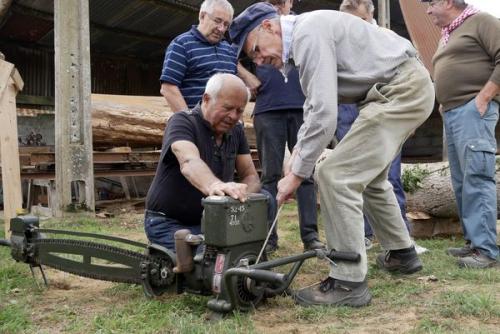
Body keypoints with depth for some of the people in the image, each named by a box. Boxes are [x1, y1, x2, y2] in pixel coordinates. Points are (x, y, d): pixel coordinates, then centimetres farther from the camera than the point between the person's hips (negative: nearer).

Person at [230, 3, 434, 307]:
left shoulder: (307, 33, -18)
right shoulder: (304, 38, 14)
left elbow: (324, 115, -25)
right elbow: (315, 106, 22)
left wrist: (297, 173, -18)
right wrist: (298, 154, 14)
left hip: (402, 90, -11)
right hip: (409, 87, 11)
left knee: (336, 175, -14)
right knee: (367, 175, 23)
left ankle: (349, 282, -6)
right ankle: (402, 253, 37)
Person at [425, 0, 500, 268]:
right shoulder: (447, 35, 24)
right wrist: (443, 103, 15)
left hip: (473, 109, -9)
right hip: (451, 113, 9)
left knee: (476, 178, -13)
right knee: (461, 182, 7)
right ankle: (474, 241, 13)